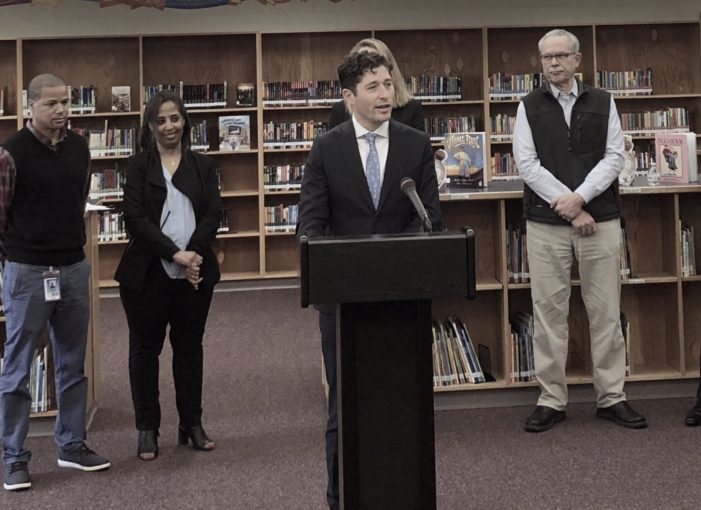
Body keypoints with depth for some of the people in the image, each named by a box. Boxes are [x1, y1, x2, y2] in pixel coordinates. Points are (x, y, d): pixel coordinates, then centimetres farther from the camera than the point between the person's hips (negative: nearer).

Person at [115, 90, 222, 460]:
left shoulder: (202, 166, 8)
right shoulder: (138, 167, 1)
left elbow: (213, 214, 1)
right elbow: (135, 217, -8)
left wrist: (194, 253, -15)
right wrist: (175, 253, -18)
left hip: (194, 272, 2)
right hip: (147, 273, -2)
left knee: (189, 346, 10)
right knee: (145, 347, 6)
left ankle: (192, 423, 21)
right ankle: (147, 428, 16)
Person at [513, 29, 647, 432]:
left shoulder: (603, 103, 9)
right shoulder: (529, 107, 6)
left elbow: (614, 157, 1)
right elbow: (527, 164, -3)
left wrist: (579, 198, -13)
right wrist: (569, 209, -11)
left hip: (600, 219, 1)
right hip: (546, 223, 0)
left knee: (606, 311, 3)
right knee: (549, 311, 1)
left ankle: (612, 397, 12)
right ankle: (552, 400, 9)